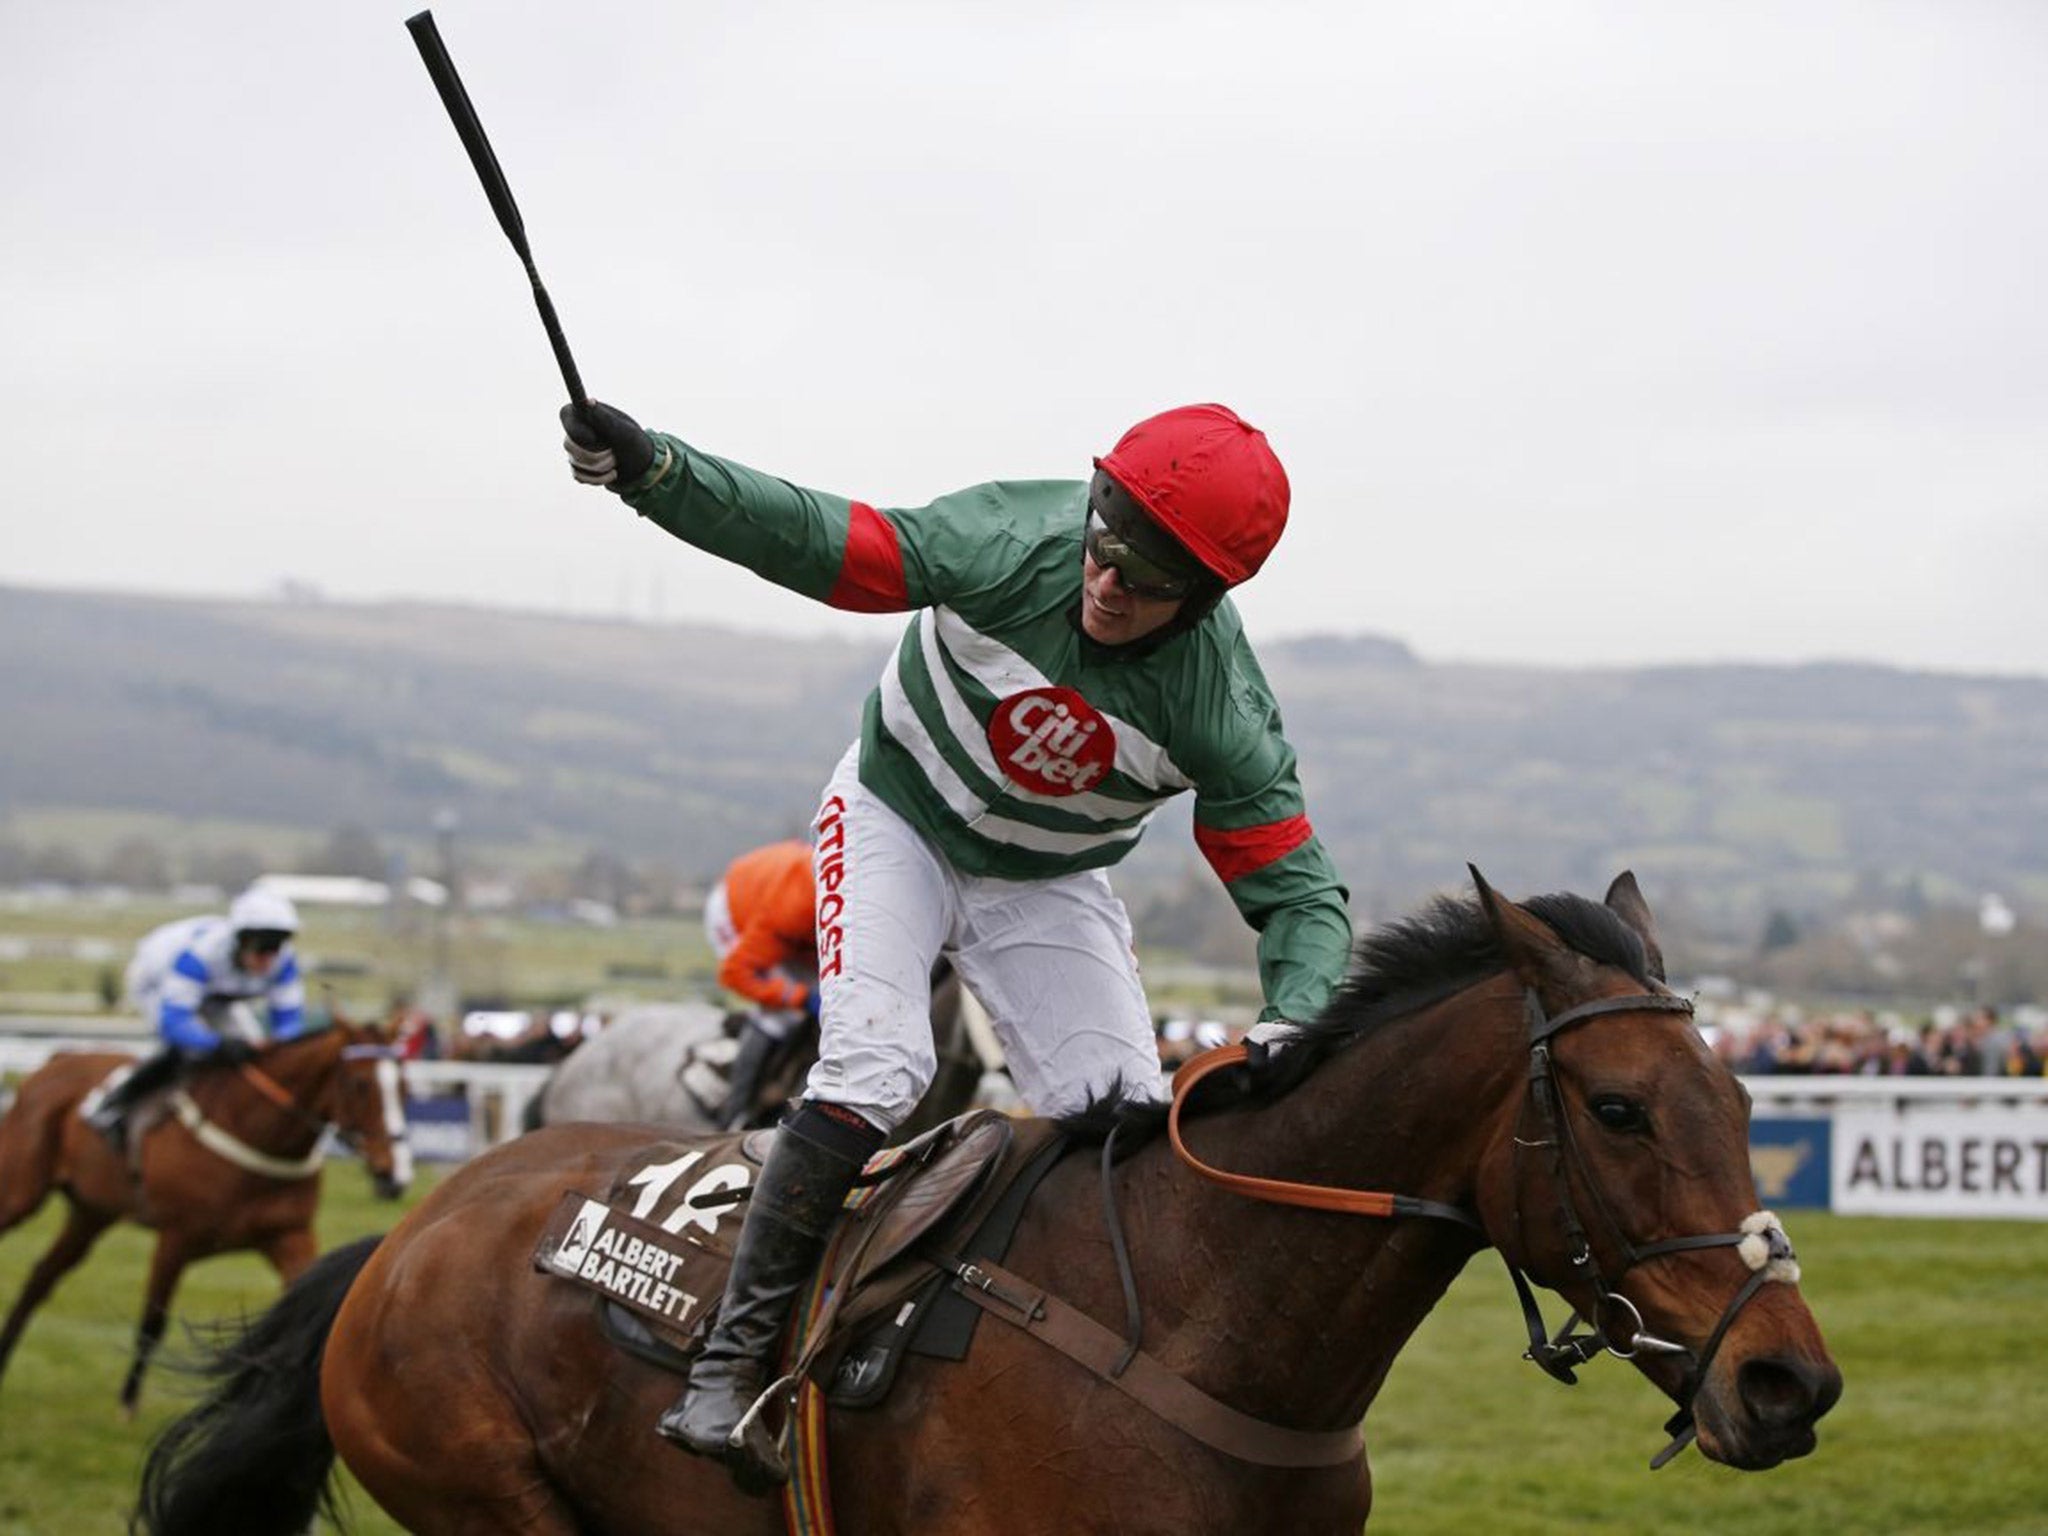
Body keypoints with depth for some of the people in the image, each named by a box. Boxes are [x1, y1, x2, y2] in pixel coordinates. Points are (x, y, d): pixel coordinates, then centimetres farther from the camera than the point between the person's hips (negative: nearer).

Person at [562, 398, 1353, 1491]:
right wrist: (652, 468, -43)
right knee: (875, 1068, -23)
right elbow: (813, 540, -29)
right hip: (900, 817, -2)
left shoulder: (1218, 708, -26)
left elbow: (1300, 897, -20)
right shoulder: (1014, 542, -30)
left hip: (1046, 887, 2)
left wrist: (1289, 1030, -40)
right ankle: (730, 1364, -22)